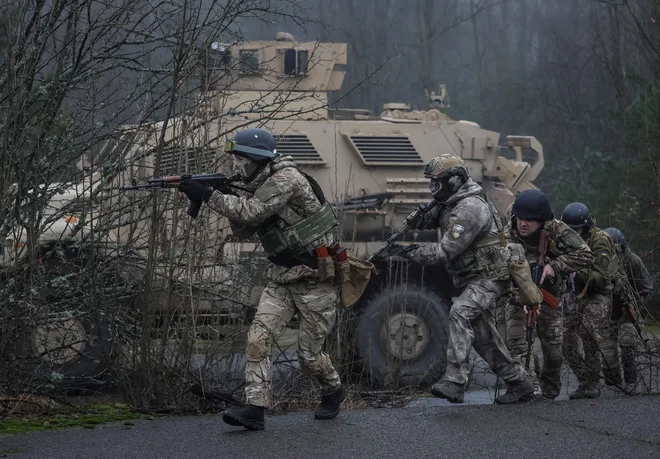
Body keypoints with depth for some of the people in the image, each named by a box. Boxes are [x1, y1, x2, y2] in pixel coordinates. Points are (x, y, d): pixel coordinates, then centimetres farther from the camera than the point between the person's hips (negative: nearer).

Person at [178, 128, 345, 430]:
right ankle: (255, 409, -15)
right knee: (258, 338, -11)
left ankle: (333, 391, 32)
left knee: (308, 354, 3)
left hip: (314, 278, -8)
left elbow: (251, 212, -26)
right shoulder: (260, 185, 10)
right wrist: (222, 196, -2)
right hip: (281, 278, 8)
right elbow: (243, 230, 12)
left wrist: (209, 196, -22)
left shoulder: (286, 178, -19)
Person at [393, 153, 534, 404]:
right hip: (472, 277, 11)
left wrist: (415, 254, -14)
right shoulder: (451, 202, 10)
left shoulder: (469, 208, -22)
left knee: (460, 313, -31)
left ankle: (455, 381, -41)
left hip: (489, 277, -11)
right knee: (483, 335, 12)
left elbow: (446, 251, -25)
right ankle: (518, 384, 24)